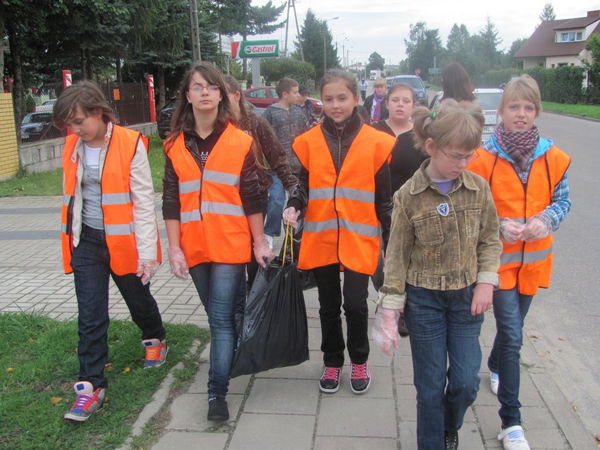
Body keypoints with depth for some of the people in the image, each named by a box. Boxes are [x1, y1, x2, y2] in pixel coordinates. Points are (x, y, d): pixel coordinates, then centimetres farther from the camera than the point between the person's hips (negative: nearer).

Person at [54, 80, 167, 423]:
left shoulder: (131, 144, -14)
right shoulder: (72, 147, 3)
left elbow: (144, 201, -13)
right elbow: (71, 196, 14)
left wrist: (147, 251, -15)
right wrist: (71, 239, 15)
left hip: (123, 240, -4)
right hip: (87, 241, 4)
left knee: (139, 300, 18)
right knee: (90, 316, 1)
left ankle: (155, 339, 47)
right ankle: (91, 386, 9)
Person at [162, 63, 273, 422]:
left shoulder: (240, 142, -1)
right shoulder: (175, 146, 6)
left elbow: (252, 197, 0)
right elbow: (171, 201, 5)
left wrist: (260, 242, 0)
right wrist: (174, 247, 0)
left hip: (231, 245, -3)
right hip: (194, 248, 3)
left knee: (222, 317, -6)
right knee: (216, 315, 17)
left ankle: (218, 392, 1)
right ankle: (231, 362, 38)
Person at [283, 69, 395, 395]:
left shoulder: (376, 142, -1)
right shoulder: (308, 141, 2)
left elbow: (384, 198, 2)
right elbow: (303, 185, 9)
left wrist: (390, 242, 3)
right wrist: (293, 207, -12)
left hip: (360, 239, -2)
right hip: (320, 238, 2)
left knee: (355, 303, -3)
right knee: (328, 306, 13)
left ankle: (359, 361, 24)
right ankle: (332, 361, 33)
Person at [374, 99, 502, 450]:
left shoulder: (479, 188, -4)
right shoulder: (408, 196, -11)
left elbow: (491, 240, 7)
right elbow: (397, 255, -5)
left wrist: (486, 282, -4)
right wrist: (390, 308, -5)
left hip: (467, 298, 2)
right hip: (424, 299, -2)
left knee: (466, 382, 5)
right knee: (431, 385, 6)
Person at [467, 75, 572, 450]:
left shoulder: (553, 157, -1)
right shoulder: (484, 158, -10)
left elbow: (563, 200, 6)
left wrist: (547, 220, -14)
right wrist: (498, 226, -19)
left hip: (534, 259, 4)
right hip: (498, 258, -4)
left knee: (513, 326, 21)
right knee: (512, 336, -7)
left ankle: (496, 367, 53)